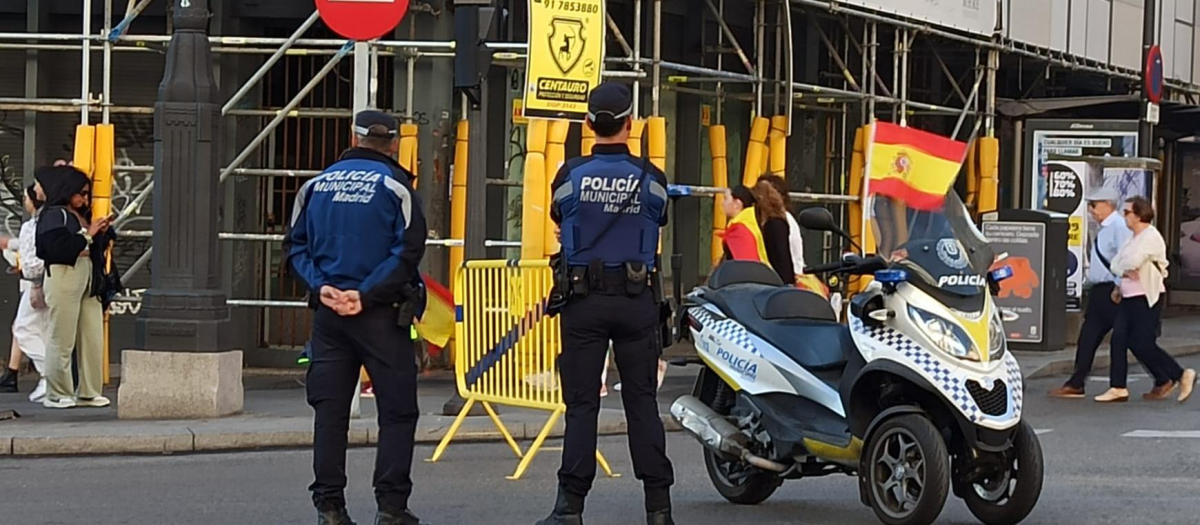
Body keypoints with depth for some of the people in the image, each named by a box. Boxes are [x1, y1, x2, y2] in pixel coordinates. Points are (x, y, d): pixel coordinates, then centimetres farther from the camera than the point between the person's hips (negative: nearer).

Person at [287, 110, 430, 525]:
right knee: (397, 410, 3)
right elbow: (408, 251, -11)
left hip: (328, 311, 4)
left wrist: (320, 286, -3)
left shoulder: (316, 185, 9)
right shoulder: (394, 185, -4)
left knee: (329, 410, 8)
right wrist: (366, 294, -12)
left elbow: (297, 245, 7)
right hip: (381, 314, -4)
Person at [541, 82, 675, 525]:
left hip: (584, 301, -1)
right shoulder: (650, 178, -3)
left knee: (581, 403, 2)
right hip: (637, 301, 1)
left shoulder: (570, 176, -4)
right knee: (642, 401, 6)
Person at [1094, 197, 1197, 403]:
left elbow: (1132, 262, -27)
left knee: (1143, 344, -8)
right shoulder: (1134, 239, 16)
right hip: (1130, 298, 9)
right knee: (1119, 340, 0)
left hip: (1147, 299, -9)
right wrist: (1120, 285, 1)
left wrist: (1121, 268, -5)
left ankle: (1181, 375, 8)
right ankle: (1118, 388, 2)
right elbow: (1117, 264, 18)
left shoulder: (1151, 237, -15)